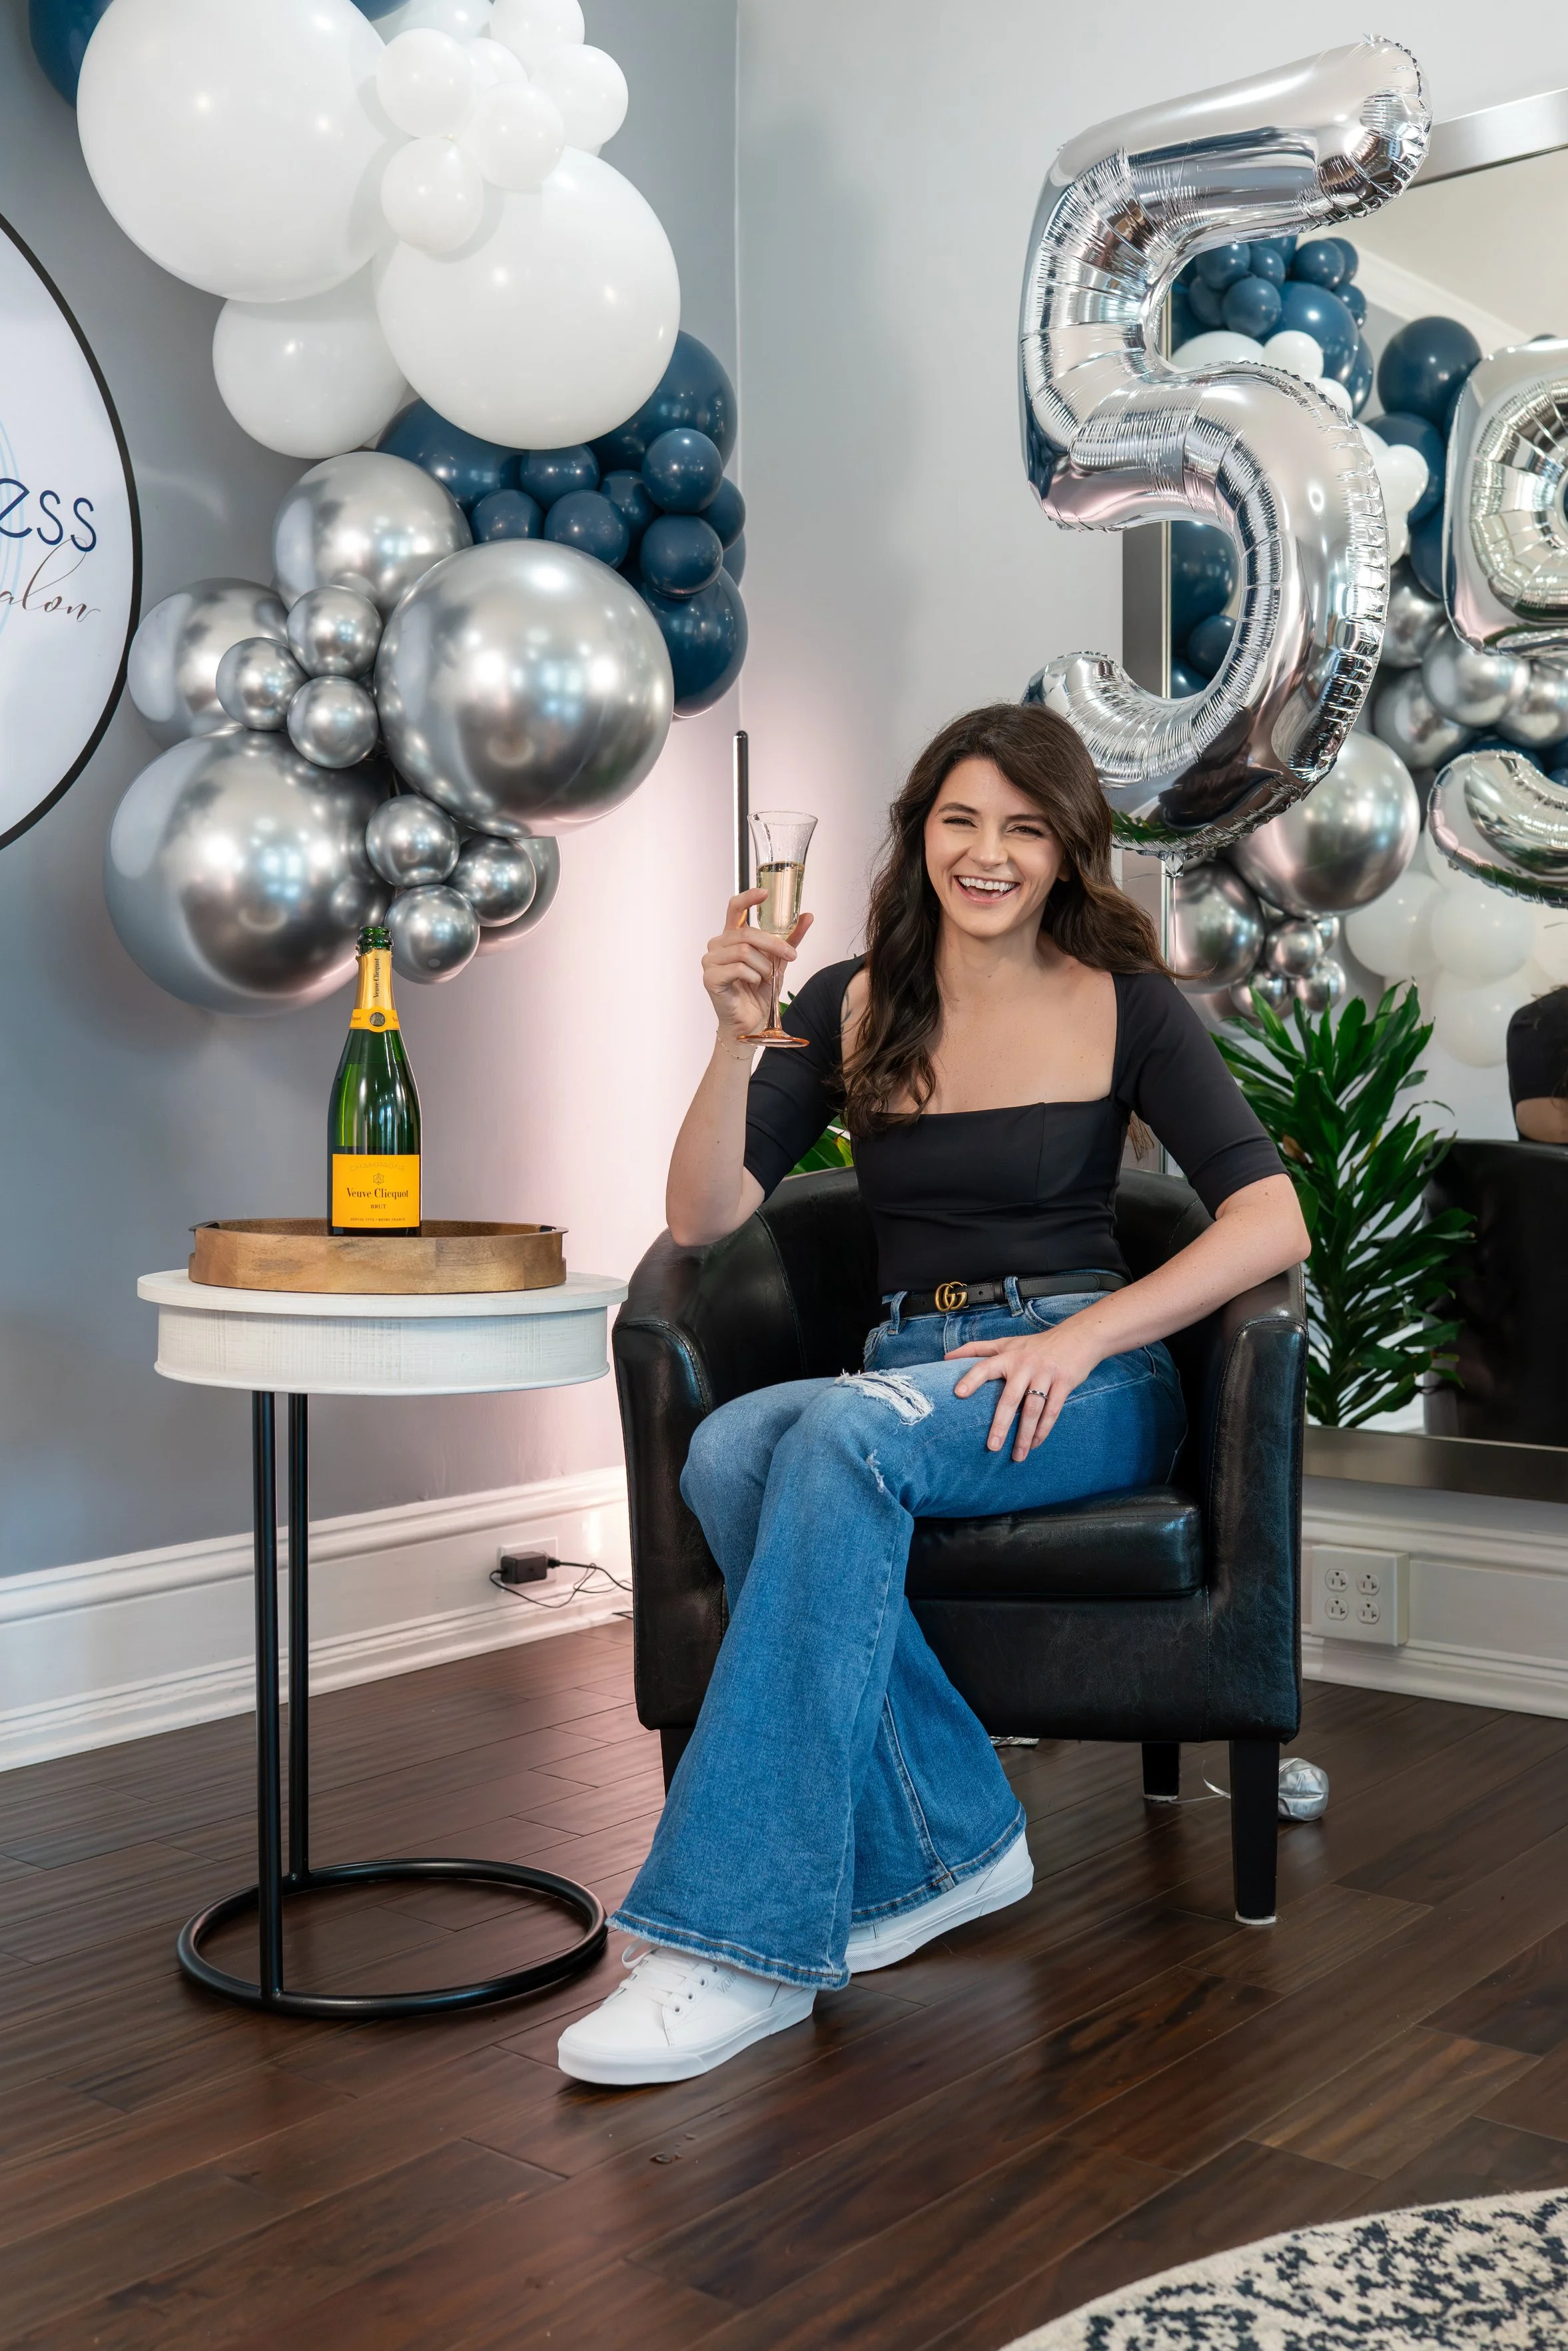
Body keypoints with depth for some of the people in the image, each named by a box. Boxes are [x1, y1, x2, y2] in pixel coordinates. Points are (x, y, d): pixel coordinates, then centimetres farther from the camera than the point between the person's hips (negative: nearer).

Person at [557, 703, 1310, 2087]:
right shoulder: (854, 1005, 11)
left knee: (842, 1436, -35)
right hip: (907, 1378, 3)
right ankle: (953, 1845, -18)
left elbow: (1271, 1221, -6)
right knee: (730, 1448, -32)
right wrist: (738, 1038, -12)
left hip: (1088, 1384, -3)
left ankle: (747, 1945, -32)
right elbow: (706, 1218, 4)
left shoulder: (1124, 1003, 5)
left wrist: (1078, 1338, -18)